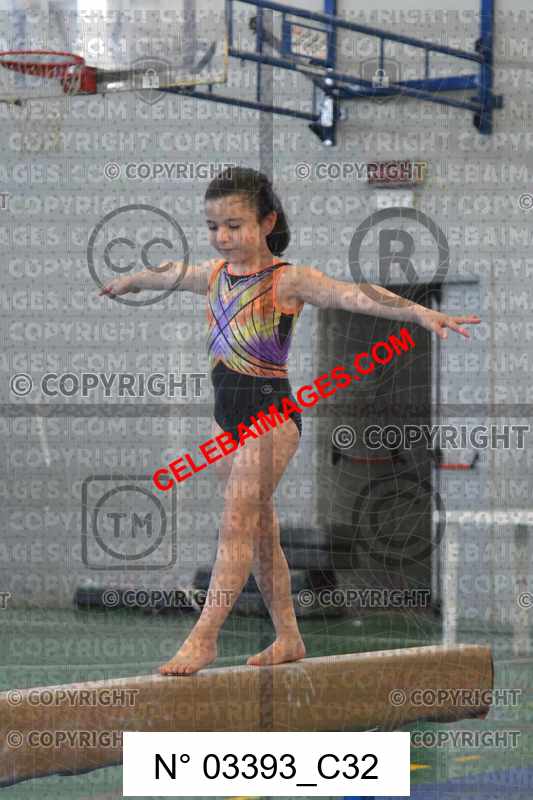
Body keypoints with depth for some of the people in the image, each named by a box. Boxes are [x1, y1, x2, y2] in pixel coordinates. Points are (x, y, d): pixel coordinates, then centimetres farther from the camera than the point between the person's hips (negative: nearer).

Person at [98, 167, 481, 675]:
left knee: (238, 521, -13)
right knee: (259, 528, 11)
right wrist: (126, 283, 50)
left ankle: (204, 637, -17)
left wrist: (420, 313, -36)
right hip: (227, 413, 7)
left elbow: (353, 295, -24)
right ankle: (288, 638, 19)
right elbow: (168, 275, 31)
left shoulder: (287, 280, -10)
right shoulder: (215, 274, 10)